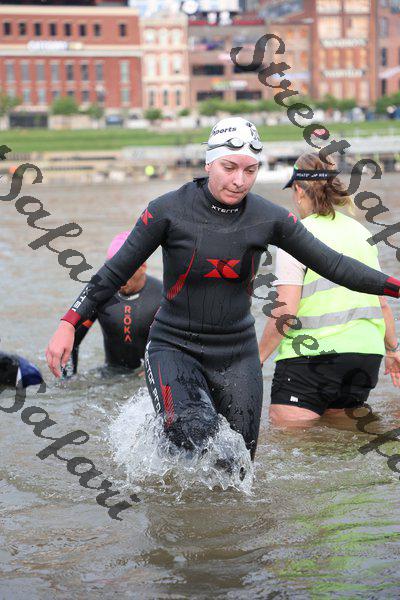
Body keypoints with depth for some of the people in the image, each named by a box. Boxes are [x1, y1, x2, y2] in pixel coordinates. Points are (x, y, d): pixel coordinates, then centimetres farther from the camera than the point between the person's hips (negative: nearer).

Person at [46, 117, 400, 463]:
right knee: (195, 430, -31)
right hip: (174, 348, -3)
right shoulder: (169, 211, -12)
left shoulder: (269, 218, -4)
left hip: (236, 356, 3)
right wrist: (69, 324, -12)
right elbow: (116, 272, -6)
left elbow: (333, 264, 1)